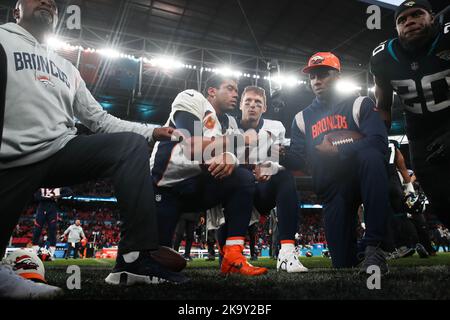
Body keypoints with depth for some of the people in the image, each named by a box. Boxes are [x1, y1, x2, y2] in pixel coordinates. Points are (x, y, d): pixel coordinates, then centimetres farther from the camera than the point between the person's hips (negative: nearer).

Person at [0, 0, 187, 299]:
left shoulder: (67, 68, 24)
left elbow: (100, 120, 17)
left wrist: (151, 132, 6)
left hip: (62, 151, 5)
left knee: (133, 145, -16)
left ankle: (135, 259, -24)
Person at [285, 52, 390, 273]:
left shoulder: (359, 104, 3)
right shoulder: (303, 118, 12)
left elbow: (379, 143, -13)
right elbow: (297, 162, 0)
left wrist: (336, 150, -17)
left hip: (365, 178, -2)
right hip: (332, 190, 2)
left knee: (370, 155, -37)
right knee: (343, 263, -8)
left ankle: (373, 245, -32)